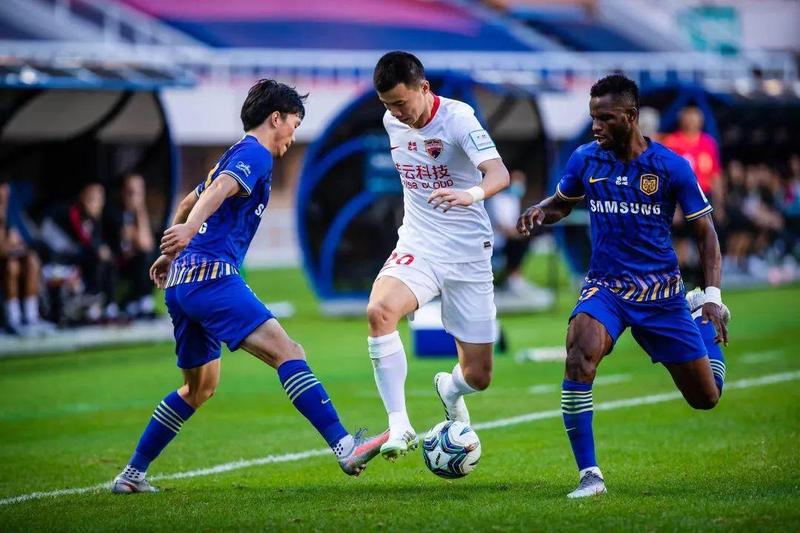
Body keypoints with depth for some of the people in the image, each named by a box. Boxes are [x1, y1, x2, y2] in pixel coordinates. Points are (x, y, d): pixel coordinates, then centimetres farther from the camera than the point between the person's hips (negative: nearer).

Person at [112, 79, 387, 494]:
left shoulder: (234, 156, 27)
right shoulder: (255, 154, -2)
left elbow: (189, 201, 41)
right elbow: (219, 190, -22)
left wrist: (168, 254, 54)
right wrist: (190, 229, -40)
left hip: (182, 283, 10)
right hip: (212, 276, -10)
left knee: (200, 386, 23)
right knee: (286, 351, -21)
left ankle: (133, 474, 26)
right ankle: (344, 447, -35)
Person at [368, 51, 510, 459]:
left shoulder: (457, 119, -16)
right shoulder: (392, 122, 1)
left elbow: (499, 174, -33)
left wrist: (471, 194, -52)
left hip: (468, 255, -3)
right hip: (418, 246, 3)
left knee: (478, 376, 0)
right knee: (379, 310, -32)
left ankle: (450, 390, 39)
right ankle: (399, 426, -27)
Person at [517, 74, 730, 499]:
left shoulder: (670, 166, -9)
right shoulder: (585, 159, -3)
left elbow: (704, 231, 0)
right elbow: (562, 203, 17)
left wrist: (713, 296, -10)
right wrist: (538, 212, -7)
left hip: (661, 292, 0)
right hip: (605, 287, 0)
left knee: (706, 398, 7)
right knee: (579, 355, -33)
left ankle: (703, 317, 42)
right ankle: (589, 475, -26)